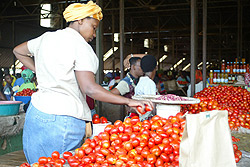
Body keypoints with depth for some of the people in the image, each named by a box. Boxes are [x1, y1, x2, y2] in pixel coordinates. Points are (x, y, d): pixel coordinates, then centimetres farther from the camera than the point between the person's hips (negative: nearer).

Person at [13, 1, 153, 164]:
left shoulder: (47, 37, 11)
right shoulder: (80, 46, -12)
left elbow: (18, 51, 28)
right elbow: (89, 88, -21)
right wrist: (129, 101, -20)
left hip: (36, 112, 8)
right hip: (63, 118, -8)